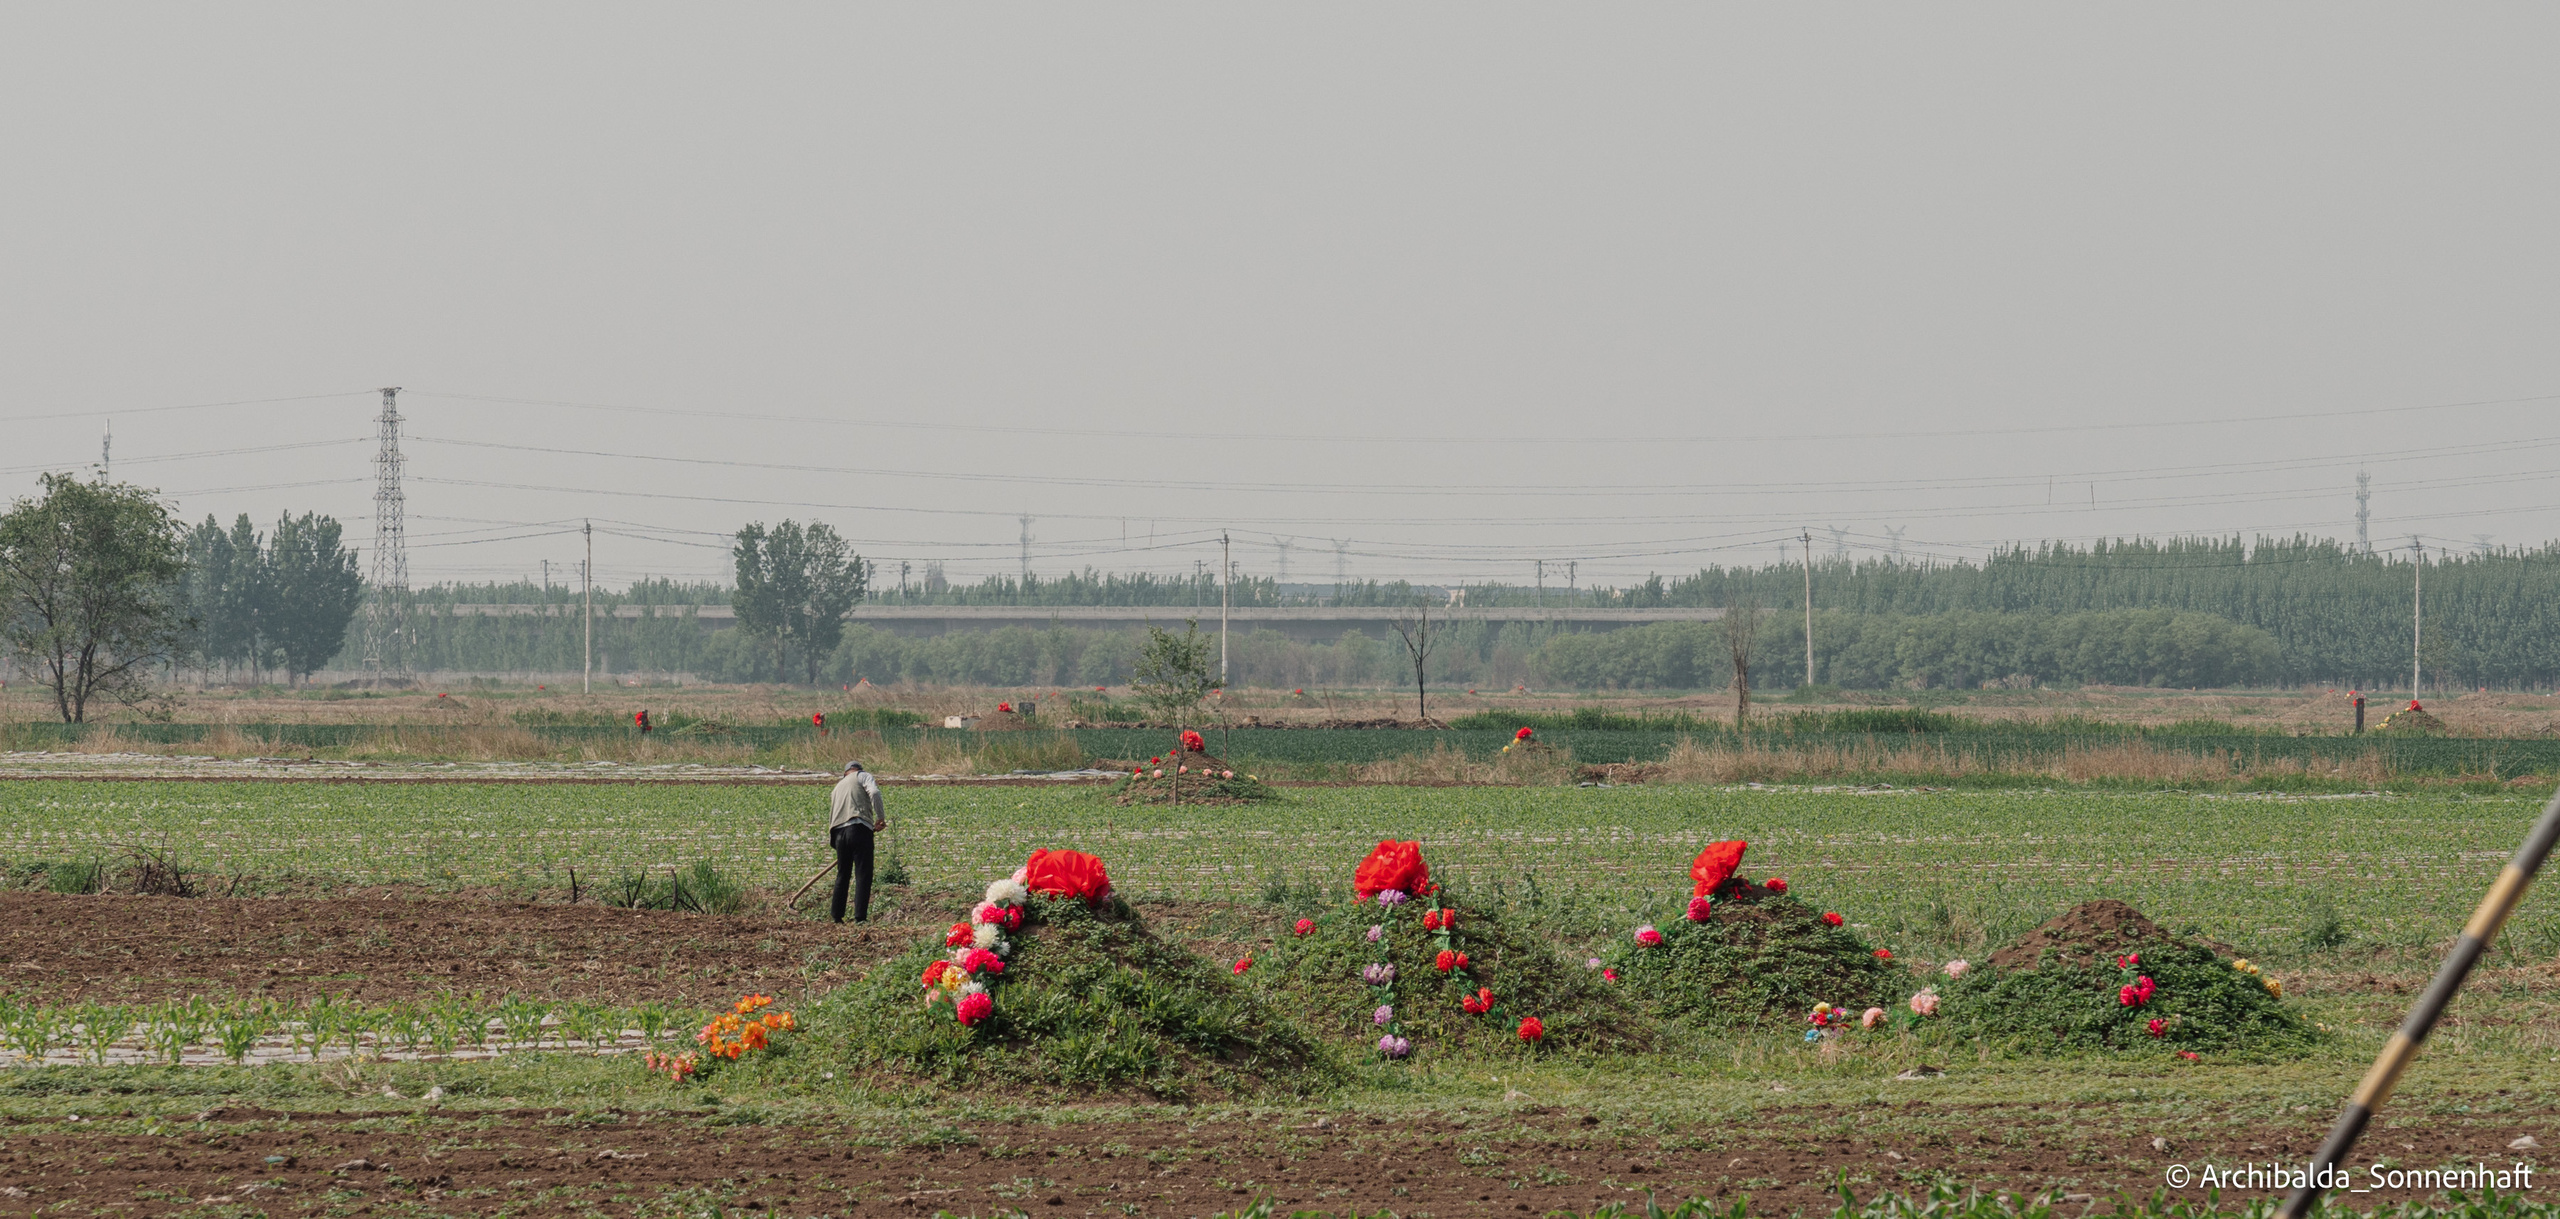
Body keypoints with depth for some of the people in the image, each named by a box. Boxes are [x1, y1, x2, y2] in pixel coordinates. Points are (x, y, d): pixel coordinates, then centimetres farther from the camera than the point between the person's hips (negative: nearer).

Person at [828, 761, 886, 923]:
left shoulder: (838, 786, 30)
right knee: (863, 874, -6)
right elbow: (874, 793, -9)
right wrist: (881, 817, -4)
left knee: (842, 875, 16)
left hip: (838, 832, 6)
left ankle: (837, 916, 18)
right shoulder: (862, 776, 11)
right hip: (859, 829, -6)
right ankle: (860, 916, -13)